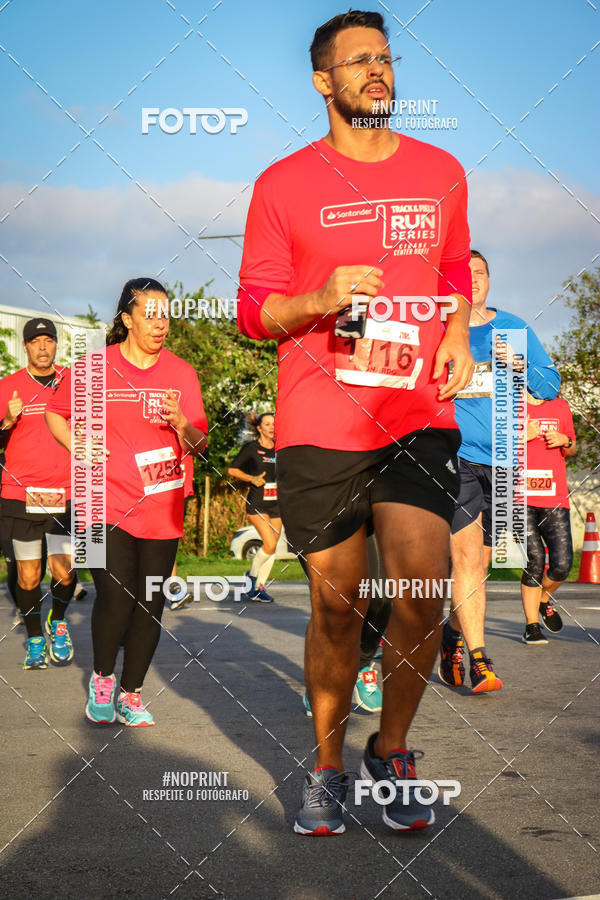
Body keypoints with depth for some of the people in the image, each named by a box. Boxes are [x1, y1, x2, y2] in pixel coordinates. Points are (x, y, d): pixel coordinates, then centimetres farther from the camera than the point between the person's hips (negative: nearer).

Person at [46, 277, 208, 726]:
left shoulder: (181, 372, 5)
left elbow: (201, 444, 4)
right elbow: (56, 413, 14)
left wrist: (183, 425, -17)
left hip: (162, 506, 3)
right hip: (108, 502, -2)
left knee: (150, 604, 4)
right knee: (115, 597, -13)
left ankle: (131, 693, 20)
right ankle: (101, 677, 13)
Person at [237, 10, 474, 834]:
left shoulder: (441, 173, 12)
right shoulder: (283, 185, 3)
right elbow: (253, 310, 5)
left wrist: (459, 333, 5)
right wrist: (320, 299, -15)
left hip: (420, 417, 1)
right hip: (318, 424, -1)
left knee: (423, 591, -14)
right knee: (336, 608, 4)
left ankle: (392, 751, 10)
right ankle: (328, 768, 25)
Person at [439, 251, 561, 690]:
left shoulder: (514, 328, 12)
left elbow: (552, 385, 11)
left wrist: (520, 365, -8)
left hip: (502, 456, 4)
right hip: (453, 453, -4)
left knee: (479, 560, 10)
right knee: (467, 555, -16)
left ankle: (454, 634, 32)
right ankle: (477, 657, -15)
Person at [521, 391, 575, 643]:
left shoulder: (560, 407, 14)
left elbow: (571, 451, 24)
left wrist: (565, 441, 1)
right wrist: (522, 436, -13)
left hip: (555, 498, 3)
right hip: (521, 498, -3)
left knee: (562, 564, -4)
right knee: (534, 563, -7)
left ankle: (544, 601, 27)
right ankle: (531, 625, 7)